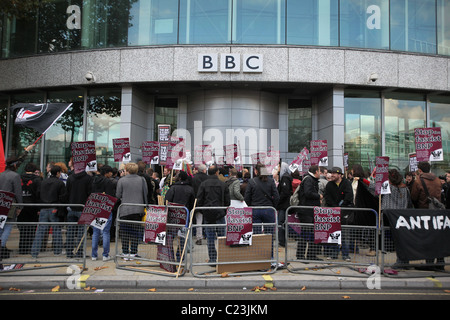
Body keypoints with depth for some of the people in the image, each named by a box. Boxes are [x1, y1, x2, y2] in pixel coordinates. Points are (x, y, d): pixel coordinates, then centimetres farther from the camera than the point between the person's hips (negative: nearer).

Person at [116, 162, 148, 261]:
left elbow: (118, 195, -1)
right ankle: (133, 253, 11)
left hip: (125, 209, -2)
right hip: (138, 210, 2)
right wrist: (144, 206, 15)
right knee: (135, 231, 8)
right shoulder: (142, 180, 1)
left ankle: (125, 253, 11)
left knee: (125, 232, 8)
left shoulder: (121, 180, -4)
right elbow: (145, 193, 4)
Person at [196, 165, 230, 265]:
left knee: (210, 238, 6)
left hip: (207, 215, 1)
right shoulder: (223, 185, -2)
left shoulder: (203, 184, -2)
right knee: (221, 237, 8)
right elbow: (227, 201, 2)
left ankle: (212, 259, 8)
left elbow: (199, 200, -1)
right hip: (220, 215, 0)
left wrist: (203, 212, 12)